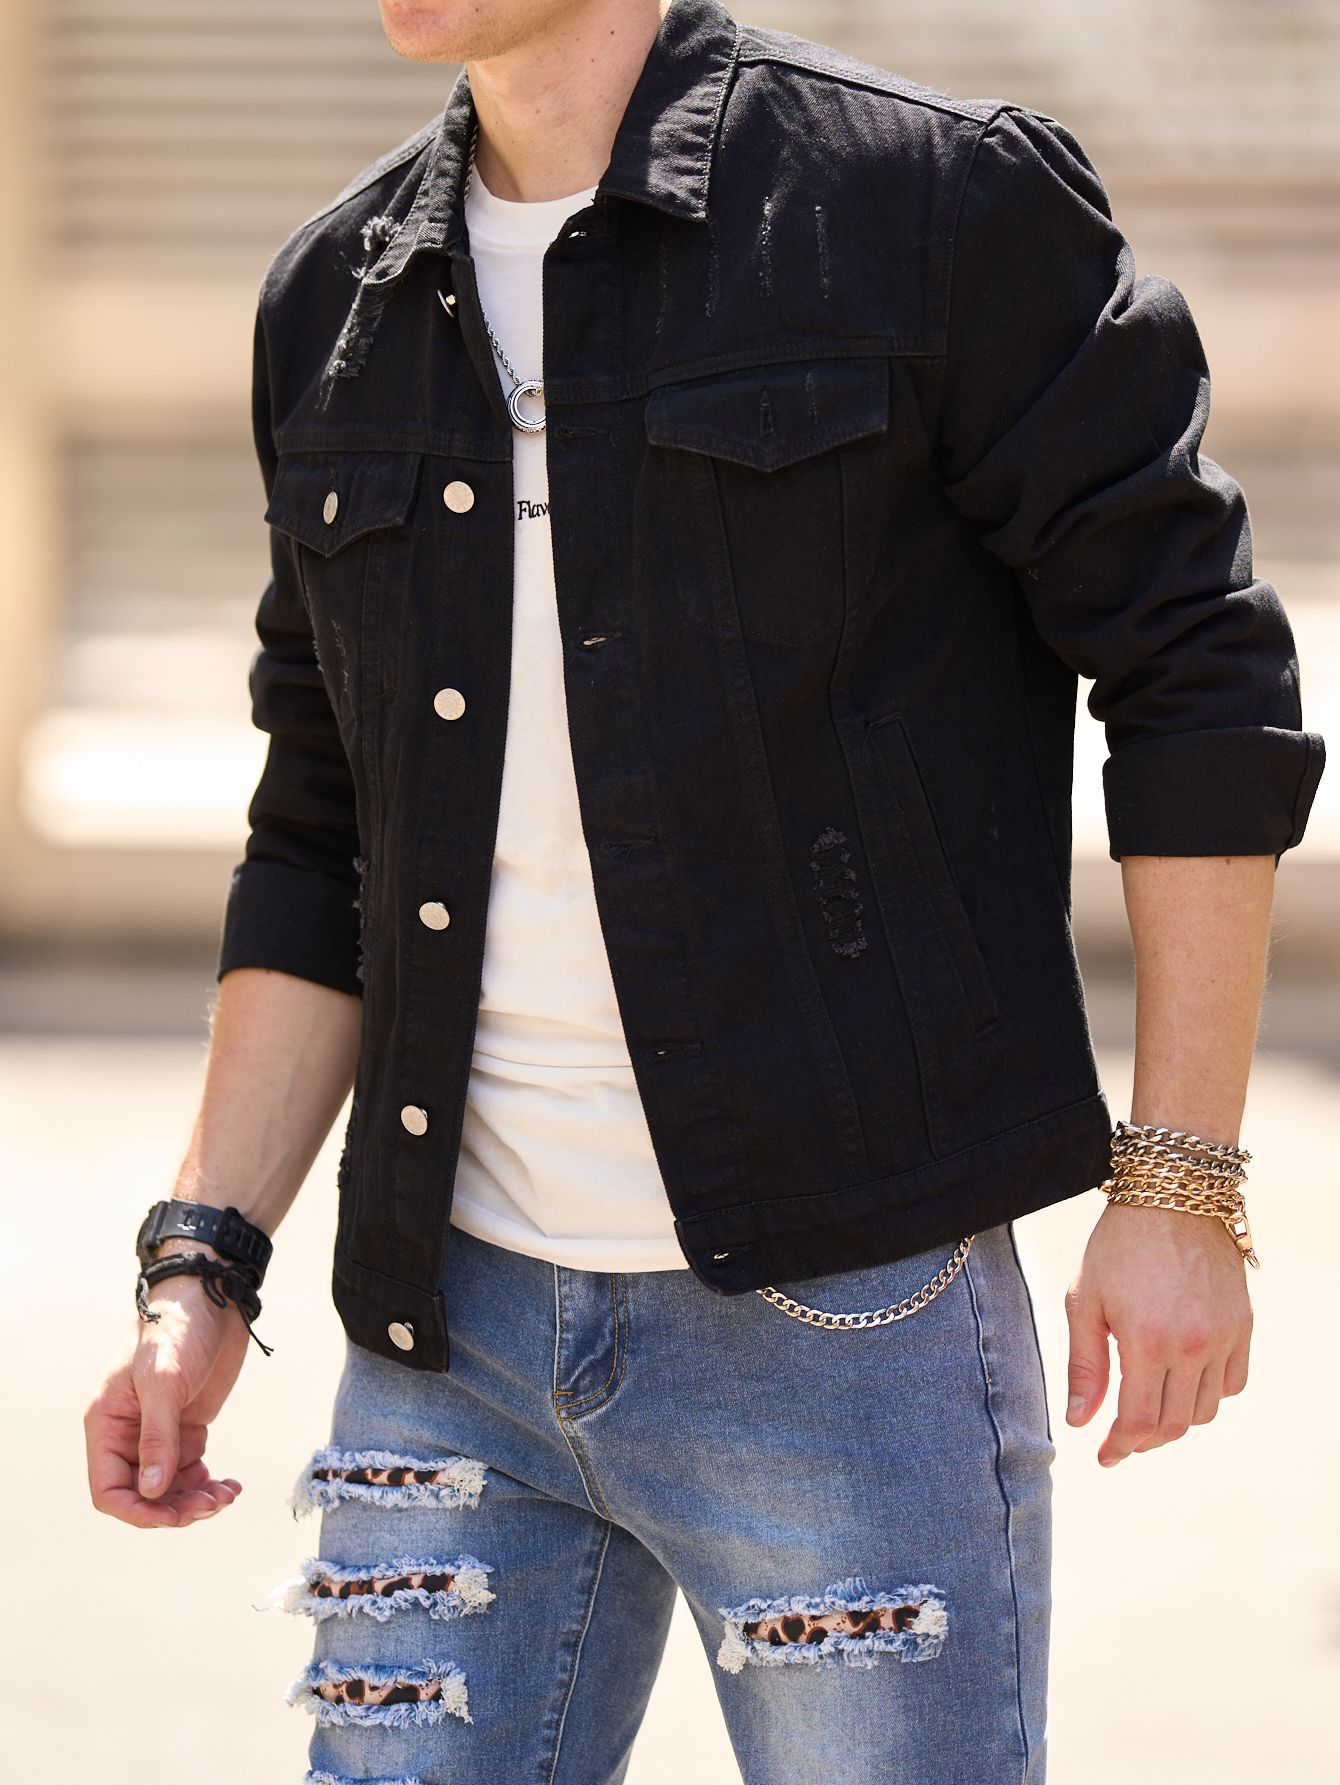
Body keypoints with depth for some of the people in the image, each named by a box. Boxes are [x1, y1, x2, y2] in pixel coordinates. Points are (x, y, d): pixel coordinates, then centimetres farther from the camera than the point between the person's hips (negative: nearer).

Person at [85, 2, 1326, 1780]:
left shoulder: (945, 199, -6)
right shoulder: (336, 297, 11)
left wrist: (1179, 1184, -8)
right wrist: (201, 1268, 9)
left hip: (845, 1315, -5)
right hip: (452, 1320, 5)